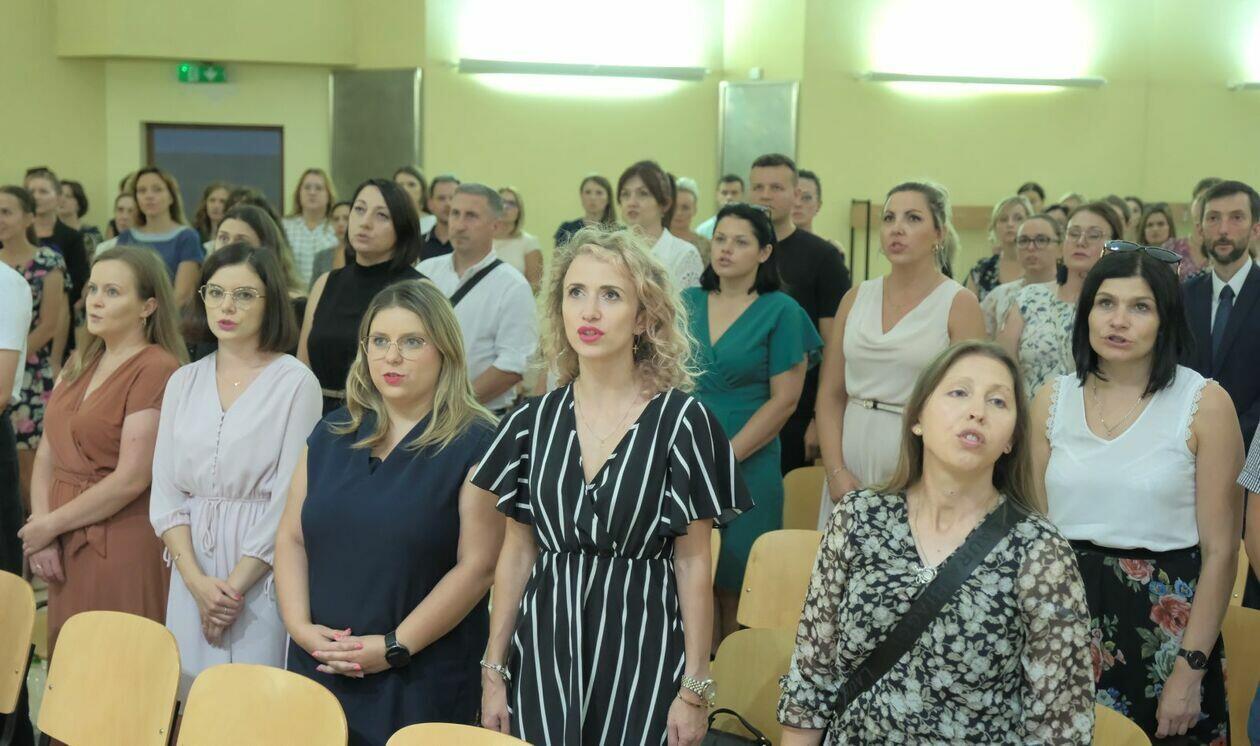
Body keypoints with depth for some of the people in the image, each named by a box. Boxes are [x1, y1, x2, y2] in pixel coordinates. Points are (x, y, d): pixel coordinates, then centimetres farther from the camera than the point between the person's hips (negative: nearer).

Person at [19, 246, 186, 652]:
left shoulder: (158, 370, -13)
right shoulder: (78, 365, 14)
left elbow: (131, 479, -17)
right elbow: (46, 456, 11)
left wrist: (49, 525, -7)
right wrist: (41, 532, -3)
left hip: (123, 550, -7)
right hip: (65, 548, 7)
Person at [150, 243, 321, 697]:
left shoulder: (296, 382, -7)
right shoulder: (184, 382, 9)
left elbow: (291, 498, -10)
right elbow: (165, 491, 6)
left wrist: (236, 586, -12)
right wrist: (197, 579, -7)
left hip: (264, 575, -4)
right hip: (193, 572, 5)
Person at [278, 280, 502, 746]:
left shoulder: (475, 445, -7)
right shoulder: (331, 435, 10)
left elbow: (478, 565, -13)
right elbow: (291, 537, 9)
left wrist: (396, 646, -16)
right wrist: (300, 626, -6)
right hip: (318, 668, 5)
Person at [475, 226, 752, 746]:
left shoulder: (680, 421, -7)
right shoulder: (532, 420, 3)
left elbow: (693, 564, -6)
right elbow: (516, 554, 7)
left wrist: (695, 689, -7)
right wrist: (494, 672, 5)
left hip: (642, 650, -3)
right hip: (544, 645, 3)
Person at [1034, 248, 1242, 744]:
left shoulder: (1205, 404, -8)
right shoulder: (1053, 399, 2)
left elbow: (1220, 550, -9)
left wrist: (1190, 670, -12)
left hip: (1165, 621, -3)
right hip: (1066, 614, 3)